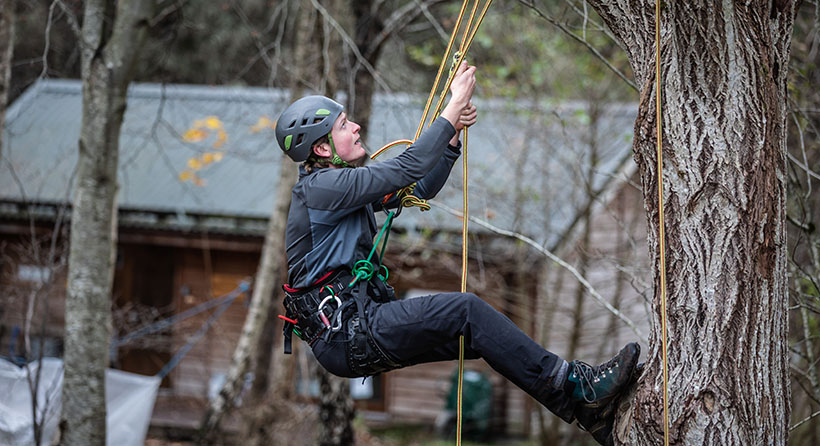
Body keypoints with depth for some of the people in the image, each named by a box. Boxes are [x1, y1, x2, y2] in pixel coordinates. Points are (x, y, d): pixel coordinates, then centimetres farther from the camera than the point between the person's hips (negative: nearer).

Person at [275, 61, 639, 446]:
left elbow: (420, 189, 19)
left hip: (360, 325, 10)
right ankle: (573, 384, -17)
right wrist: (453, 108, -12)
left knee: (482, 336, 0)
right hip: (345, 335, -10)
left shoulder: (342, 183, 18)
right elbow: (407, 169, -19)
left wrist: (453, 133, 5)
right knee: (465, 310, -20)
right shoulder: (319, 187, -14)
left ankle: (585, 409, -2)